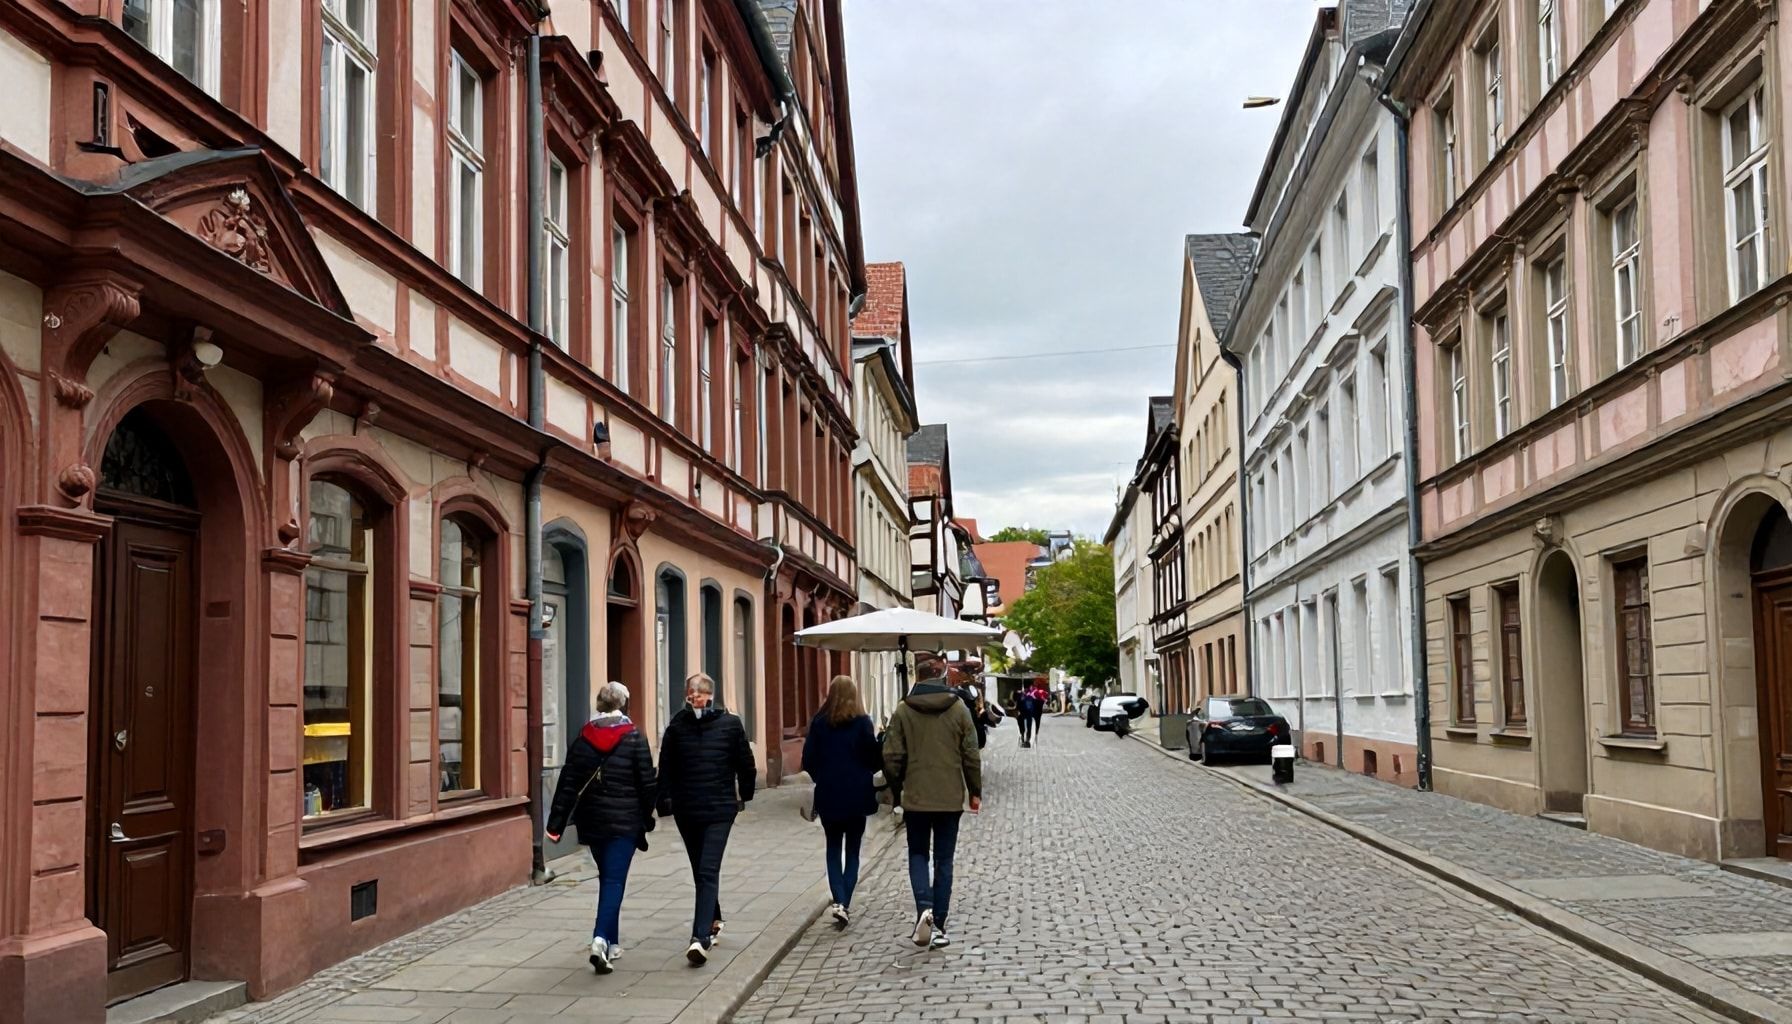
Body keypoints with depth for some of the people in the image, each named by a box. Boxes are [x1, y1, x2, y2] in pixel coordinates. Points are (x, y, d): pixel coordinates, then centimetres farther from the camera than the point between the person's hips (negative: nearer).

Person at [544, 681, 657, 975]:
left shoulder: (584, 738, 2)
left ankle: (611, 942, 24)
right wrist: (647, 818, 10)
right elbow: (646, 782, -4)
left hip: (593, 820, 4)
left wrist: (556, 823, 2)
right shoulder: (634, 738, -7)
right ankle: (602, 939, -22)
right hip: (625, 820, -4)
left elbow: (568, 782, 0)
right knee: (614, 881, -5)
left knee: (607, 878, 17)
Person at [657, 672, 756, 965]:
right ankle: (713, 922, 37)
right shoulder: (677, 727, 1)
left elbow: (745, 764, 5)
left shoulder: (730, 724, -3)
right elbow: (666, 769, 2)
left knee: (708, 872, -13)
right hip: (686, 810, 3)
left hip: (719, 809, -3)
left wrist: (744, 795, 10)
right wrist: (666, 802, -4)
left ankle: (701, 938, -19)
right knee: (702, 872, 18)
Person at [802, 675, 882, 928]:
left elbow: (808, 761, -1)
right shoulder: (862, 722, -7)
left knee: (834, 848, 11)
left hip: (828, 796, 1)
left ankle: (838, 901, -7)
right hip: (857, 796, -1)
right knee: (852, 850, 11)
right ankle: (846, 904, 3)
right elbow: (875, 760, -8)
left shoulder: (819, 722, -2)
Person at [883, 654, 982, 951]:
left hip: (916, 797, -1)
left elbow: (892, 757, -3)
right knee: (944, 861, 9)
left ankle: (924, 908, -10)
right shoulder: (959, 709, -1)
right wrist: (975, 792, 10)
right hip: (950, 798, 1)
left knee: (918, 854, 13)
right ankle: (939, 926, 9)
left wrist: (897, 787, 13)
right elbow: (971, 756, 0)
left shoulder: (903, 711, -3)